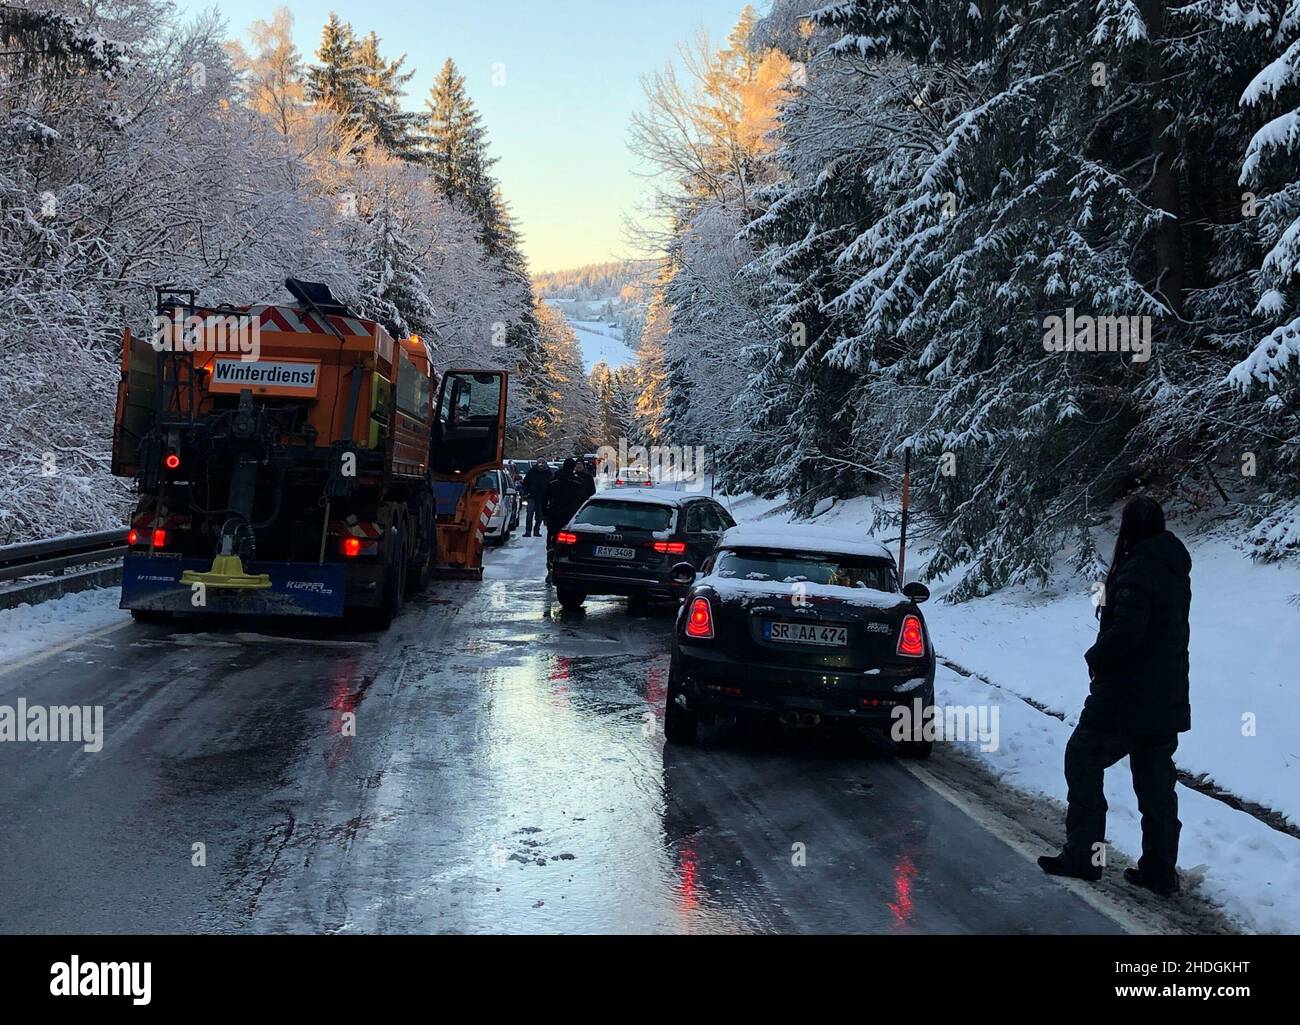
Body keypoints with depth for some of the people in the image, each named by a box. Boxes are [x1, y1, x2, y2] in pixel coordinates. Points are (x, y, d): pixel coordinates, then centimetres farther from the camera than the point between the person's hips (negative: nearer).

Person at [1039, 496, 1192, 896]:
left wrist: (1095, 657, -11)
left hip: (1125, 699, -8)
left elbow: (1125, 633, -28)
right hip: (1168, 701, 8)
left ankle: (1083, 855, 6)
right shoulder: (1176, 571, 10)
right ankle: (1160, 871, 16)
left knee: (1083, 761, 6)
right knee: (1156, 783, 12)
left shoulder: (1136, 571, -19)